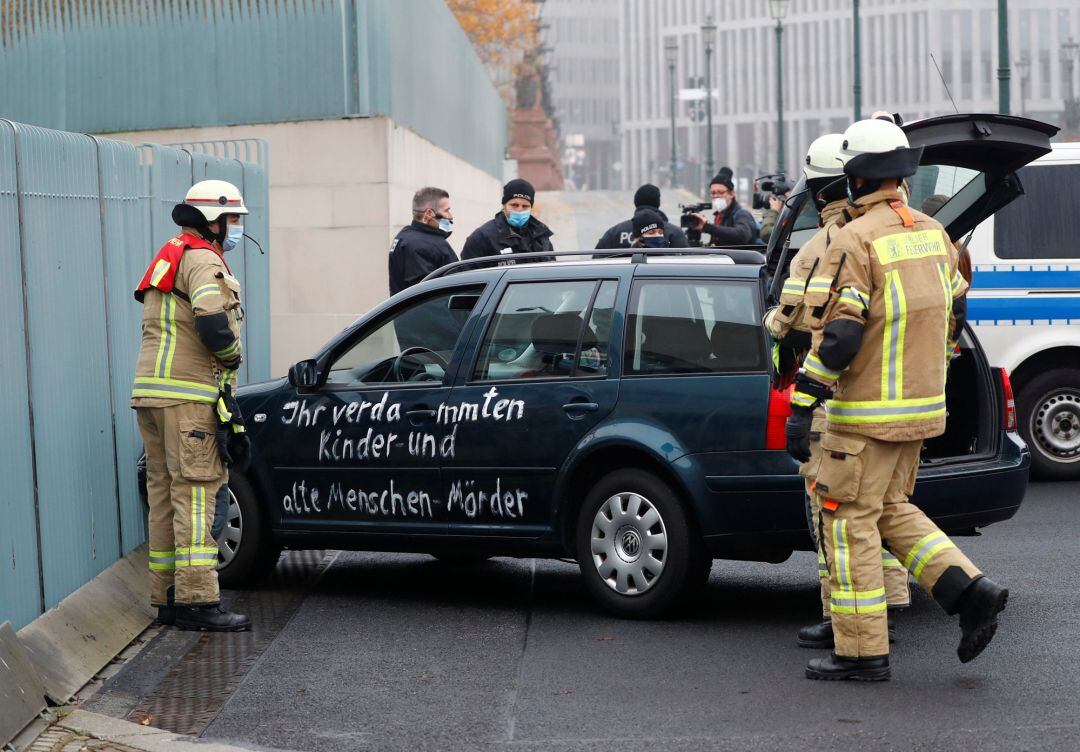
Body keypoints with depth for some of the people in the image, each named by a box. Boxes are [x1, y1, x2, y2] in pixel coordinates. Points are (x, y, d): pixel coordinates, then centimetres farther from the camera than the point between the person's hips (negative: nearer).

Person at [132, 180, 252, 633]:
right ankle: (196, 600, -14)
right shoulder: (203, 260, -9)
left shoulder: (169, 258, 24)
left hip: (150, 392, 10)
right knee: (196, 490, -11)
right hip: (187, 395, -10)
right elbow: (212, 324, -25)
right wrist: (233, 356, -6)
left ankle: (167, 597, 15)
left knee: (166, 490, 11)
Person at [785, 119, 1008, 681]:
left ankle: (861, 651, 3)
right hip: (922, 405, 8)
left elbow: (837, 332, -22)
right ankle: (970, 591, 5)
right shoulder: (933, 234, 9)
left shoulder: (856, 240, -16)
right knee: (891, 509, 20)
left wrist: (802, 407, -19)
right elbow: (954, 312, 19)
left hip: (868, 412, -8)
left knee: (849, 522, 1)